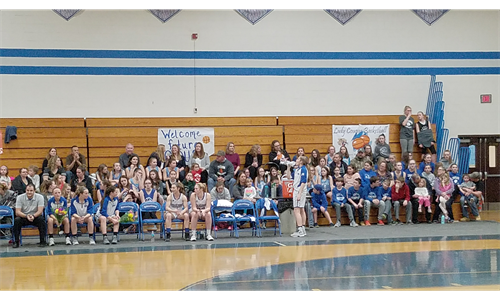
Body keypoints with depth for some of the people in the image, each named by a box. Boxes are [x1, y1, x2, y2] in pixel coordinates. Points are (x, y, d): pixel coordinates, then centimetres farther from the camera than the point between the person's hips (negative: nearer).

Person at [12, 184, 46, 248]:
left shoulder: (39, 197, -10)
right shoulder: (20, 197, -9)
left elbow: (40, 211, -17)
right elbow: (17, 212, -15)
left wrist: (33, 216, -39)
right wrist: (26, 216, -34)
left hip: (36, 217, -1)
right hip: (24, 217, 1)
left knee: (41, 220, -33)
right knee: (16, 220, -30)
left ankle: (43, 241, -22)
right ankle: (16, 242, -19)